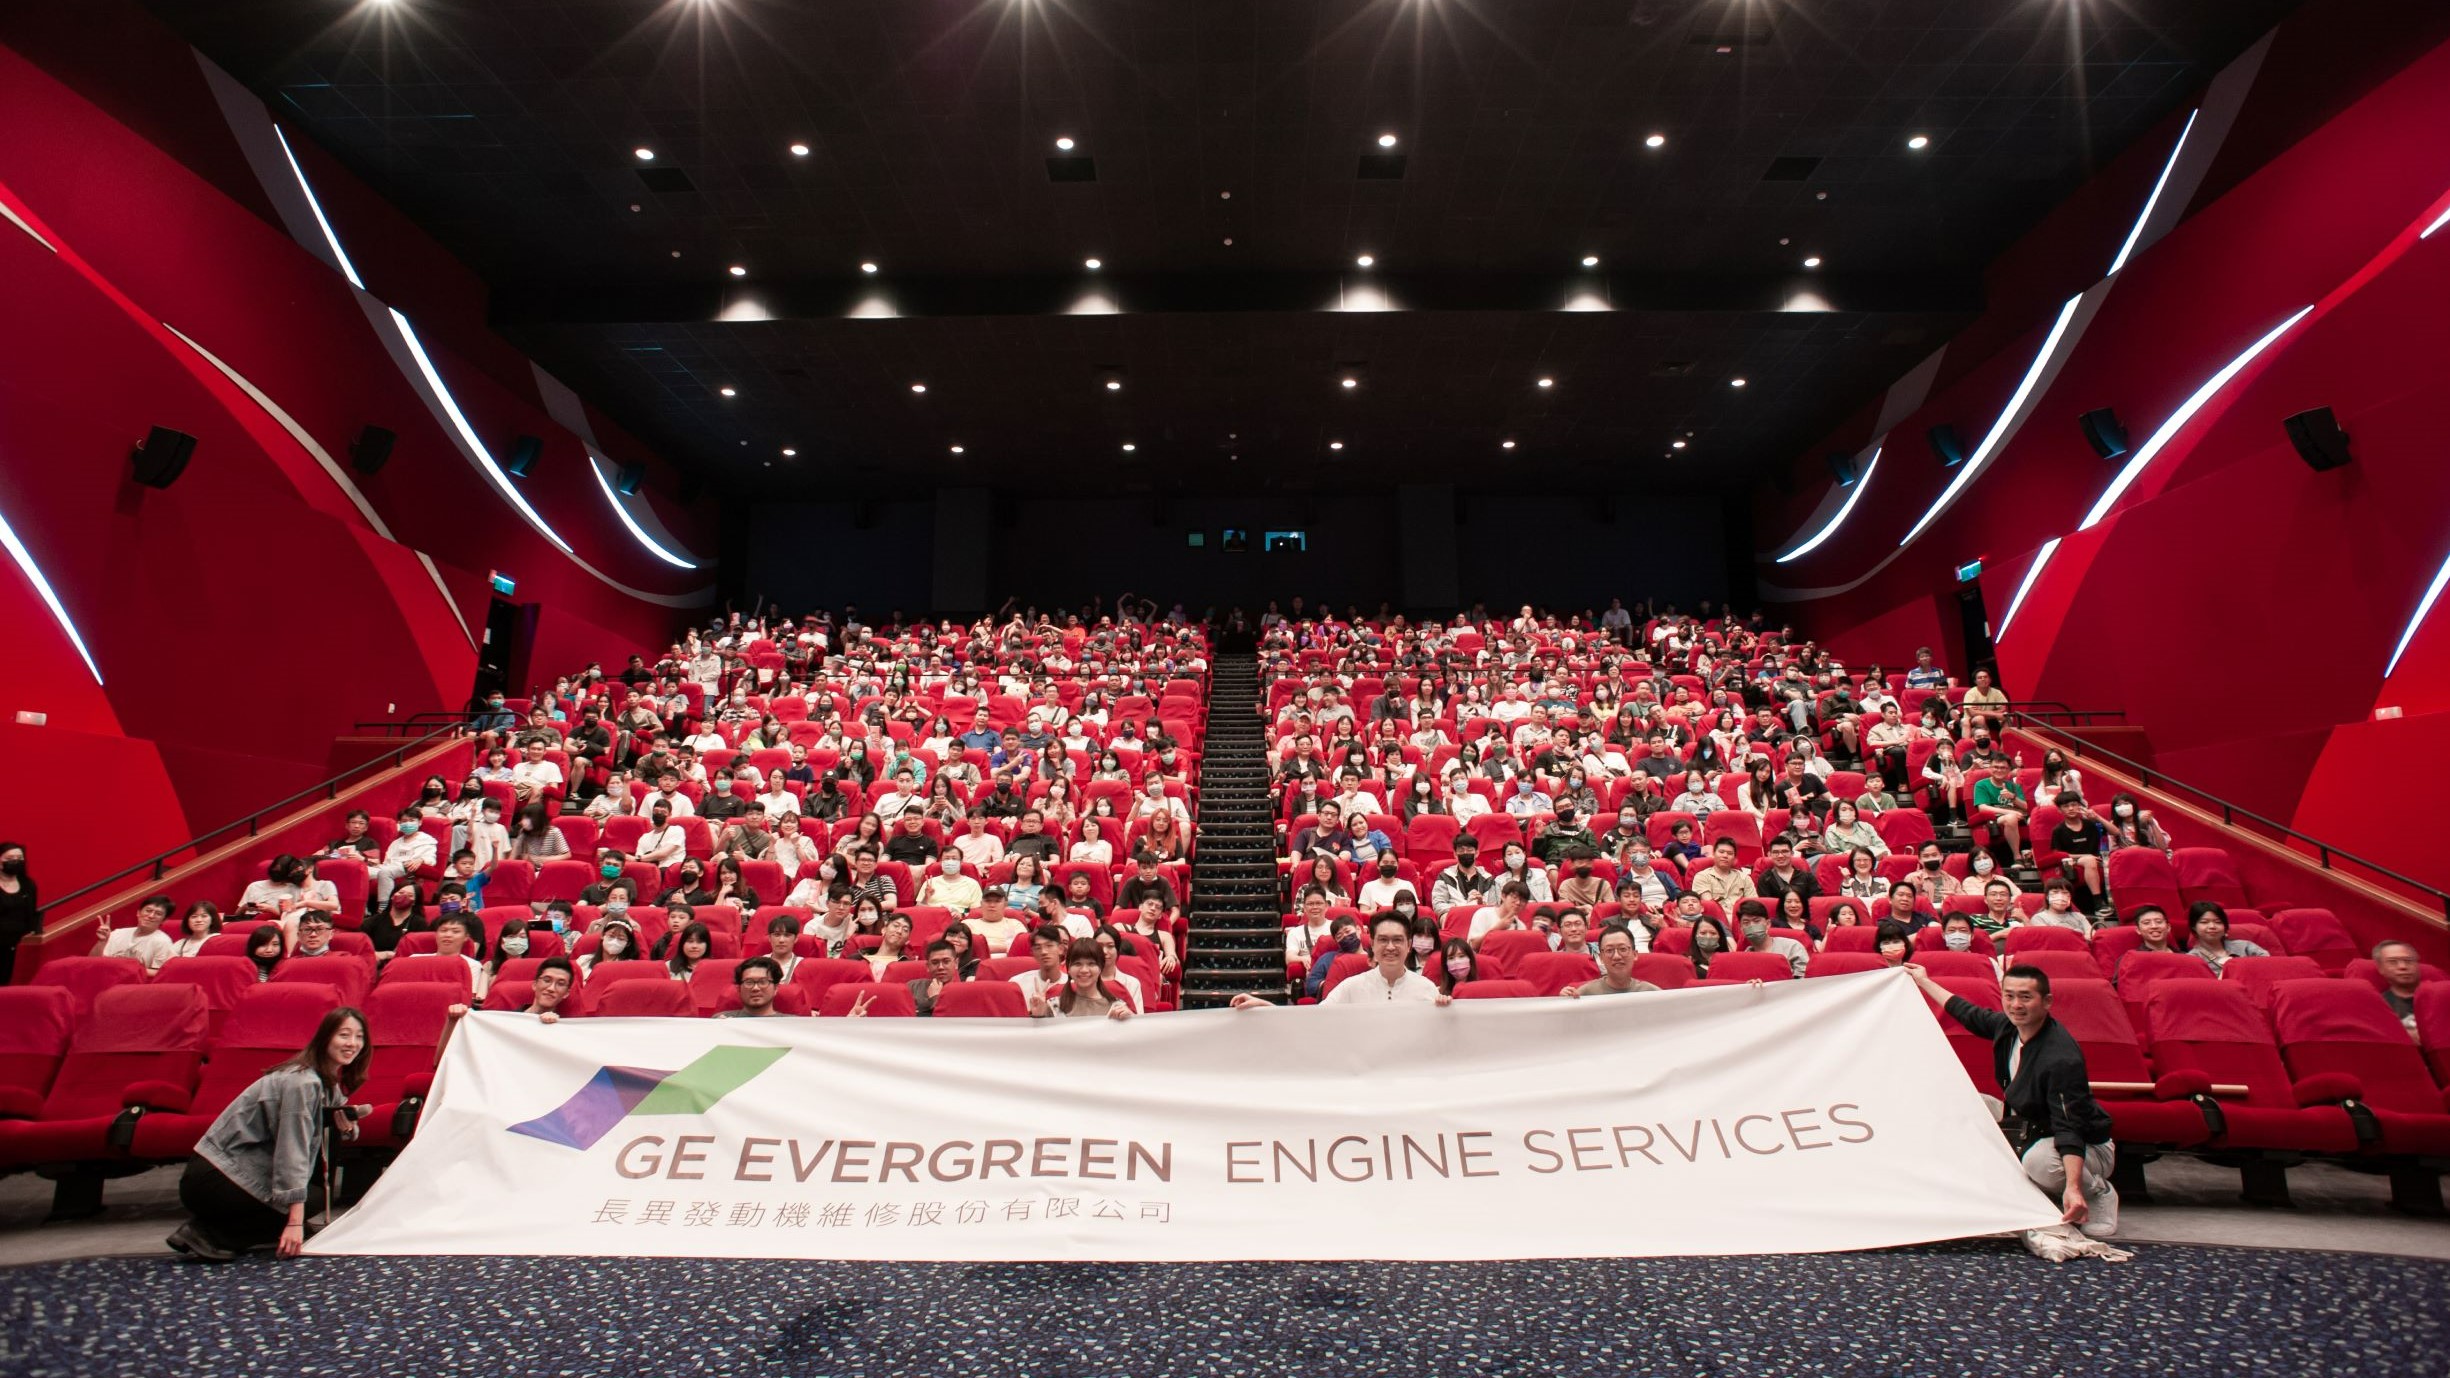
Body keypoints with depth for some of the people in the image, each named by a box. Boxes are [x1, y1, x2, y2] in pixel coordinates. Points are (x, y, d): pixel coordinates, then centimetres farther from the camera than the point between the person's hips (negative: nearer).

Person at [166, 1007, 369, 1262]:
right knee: (313, 1200, -10)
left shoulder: (328, 1082, 8)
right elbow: (293, 1150, -25)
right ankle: (208, 1234, -8)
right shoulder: (302, 1083, -22)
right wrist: (295, 1222, -27)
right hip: (212, 1180, -9)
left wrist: (347, 1127, -11)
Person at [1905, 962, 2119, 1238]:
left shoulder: (2061, 1058, -30)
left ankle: (2099, 1194, -1)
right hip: (2031, 1131, 8)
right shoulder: (2007, 1026, -8)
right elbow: (1969, 1014, 14)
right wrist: (1924, 982, 24)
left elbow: (2069, 1126, -35)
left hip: (2085, 1147, -8)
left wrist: (2073, 1188, -43)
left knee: (2040, 1161, -35)